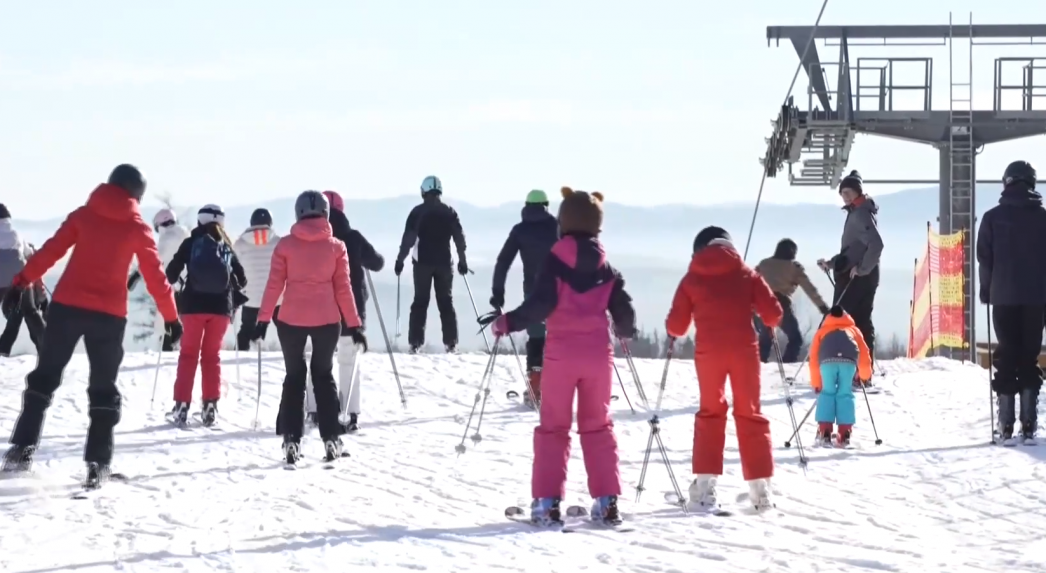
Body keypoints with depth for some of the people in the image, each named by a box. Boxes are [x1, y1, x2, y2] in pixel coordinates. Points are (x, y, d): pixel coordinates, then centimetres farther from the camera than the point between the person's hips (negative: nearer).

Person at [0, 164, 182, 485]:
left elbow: (50, 252, 0)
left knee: (44, 376, 12)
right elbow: (155, 278, 3)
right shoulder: (137, 229, 2)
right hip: (109, 315, -1)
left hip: (67, 305, 1)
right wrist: (171, 317, 11)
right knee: (103, 388, 9)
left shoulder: (83, 215, 6)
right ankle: (98, 462, 2)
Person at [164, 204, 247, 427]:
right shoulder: (227, 247, 8)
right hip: (220, 306, 2)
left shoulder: (190, 244, 1)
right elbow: (241, 279, 10)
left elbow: (172, 272, -1)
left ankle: (182, 406, -4)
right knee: (212, 355, 10)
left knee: (188, 354, 5)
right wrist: (233, 294, 30)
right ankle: (210, 406, 3)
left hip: (194, 304, -2)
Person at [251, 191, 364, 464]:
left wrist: (263, 319, 3)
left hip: (291, 320, 0)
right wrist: (354, 325, 6)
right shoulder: (336, 246, -2)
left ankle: (292, 440, 5)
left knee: (294, 376, 12)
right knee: (324, 375, 14)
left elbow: (274, 285, -3)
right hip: (327, 320, 0)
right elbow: (343, 288, 0)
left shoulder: (286, 245, -4)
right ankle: (331, 439, 9)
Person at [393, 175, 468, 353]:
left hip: (423, 262, -2)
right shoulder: (449, 212, 2)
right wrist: (462, 260, 14)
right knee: (446, 302, 8)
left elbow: (408, 238, -8)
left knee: (420, 302, 3)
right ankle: (451, 342, 3)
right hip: (444, 263, 2)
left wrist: (400, 260, -2)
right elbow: (459, 238, 5)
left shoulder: (418, 212, -5)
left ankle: (415, 342, -4)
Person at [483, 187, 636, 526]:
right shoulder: (606, 269, 4)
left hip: (561, 352, -3)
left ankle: (548, 502, -2)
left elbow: (540, 305, -16)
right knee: (598, 425, 13)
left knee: (554, 425, 5)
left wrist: (507, 322, -4)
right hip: (598, 352, 3)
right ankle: (607, 501, 7)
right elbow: (624, 315, 5)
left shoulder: (556, 261, -7)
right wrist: (625, 330, 27)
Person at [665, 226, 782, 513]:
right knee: (750, 414, 10)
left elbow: (676, 326, 8)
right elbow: (773, 314, 4)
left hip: (708, 350, 0)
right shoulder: (746, 275, 10)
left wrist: (674, 331, 31)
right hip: (744, 348, 0)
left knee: (710, 412, 13)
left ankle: (704, 486, 3)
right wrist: (769, 323, 27)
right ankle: (760, 488, 7)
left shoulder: (692, 279, 9)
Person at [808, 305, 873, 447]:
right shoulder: (853, 329, 38)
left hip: (828, 360, 0)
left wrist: (816, 383, 34)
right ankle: (844, 436, 2)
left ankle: (824, 433, 2)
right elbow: (864, 353, 33)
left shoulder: (822, 331, 36)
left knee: (827, 393, 12)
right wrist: (864, 374, 48)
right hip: (848, 360, 0)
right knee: (845, 394, 9)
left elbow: (813, 357, 29)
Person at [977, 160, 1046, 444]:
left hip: (1004, 296, -1)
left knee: (1007, 357, 3)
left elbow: (984, 258, -1)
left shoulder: (993, 217, -2)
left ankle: (1007, 426, -3)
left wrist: (987, 290, 11)